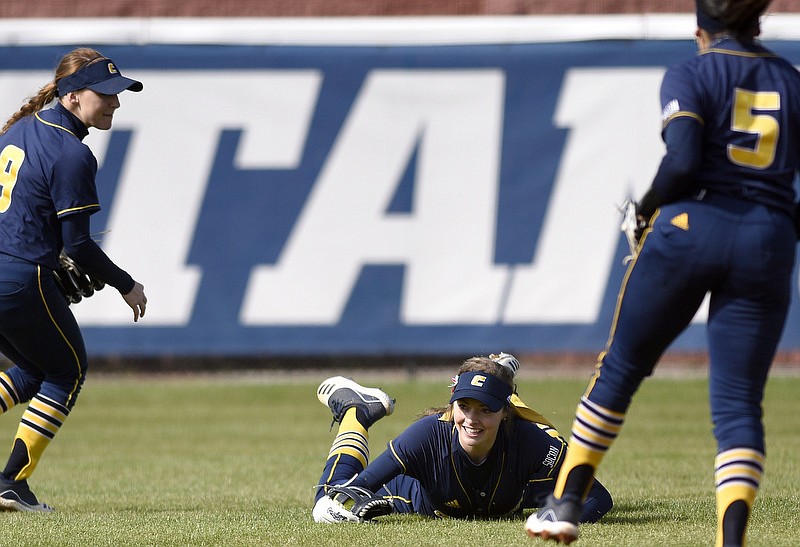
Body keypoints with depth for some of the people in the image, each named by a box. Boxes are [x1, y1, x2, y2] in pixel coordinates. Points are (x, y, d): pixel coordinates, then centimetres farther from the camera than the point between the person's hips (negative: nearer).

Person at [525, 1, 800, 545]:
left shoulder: (690, 77, 1)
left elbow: (682, 162, -14)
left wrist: (649, 210, 2)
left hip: (690, 230, -2)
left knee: (620, 368, 15)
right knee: (739, 402, 2)